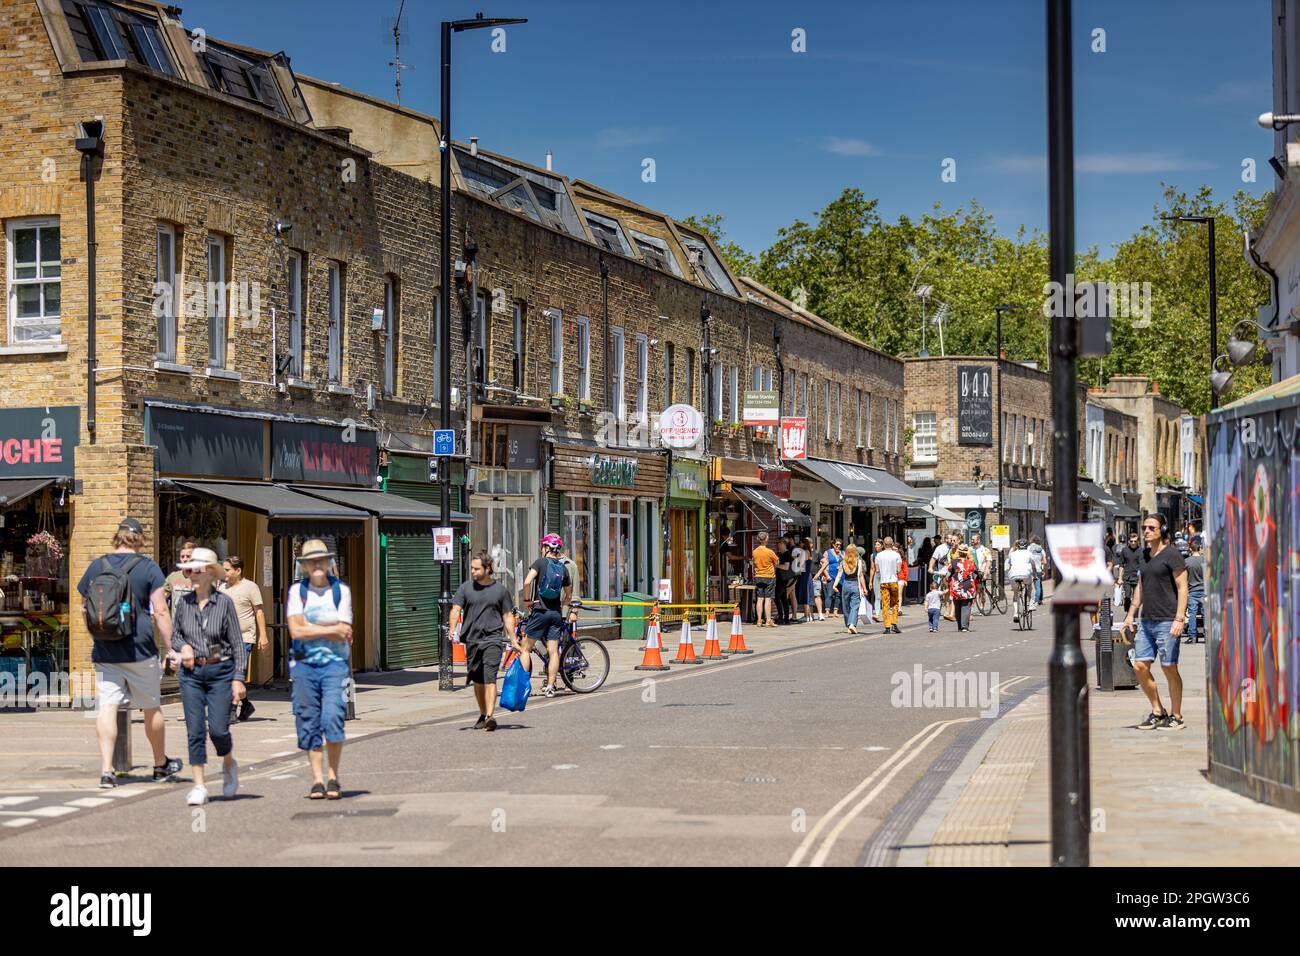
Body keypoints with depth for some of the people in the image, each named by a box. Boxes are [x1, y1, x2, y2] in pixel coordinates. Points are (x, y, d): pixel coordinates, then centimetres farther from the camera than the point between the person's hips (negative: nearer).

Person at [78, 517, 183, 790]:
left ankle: (106, 769, -10)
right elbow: (160, 612, -9)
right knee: (152, 708, 13)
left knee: (106, 707, 0)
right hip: (140, 650, -2)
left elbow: (84, 607, 14)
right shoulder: (148, 568, -4)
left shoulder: (96, 566, 5)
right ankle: (161, 765, 27)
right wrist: (170, 648, -4)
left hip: (104, 652, 2)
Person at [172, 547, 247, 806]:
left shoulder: (224, 602, -5)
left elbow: (237, 643, -3)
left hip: (220, 671, -2)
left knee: (218, 729, -6)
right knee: (195, 730, -2)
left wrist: (238, 678, -8)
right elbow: (174, 635, 16)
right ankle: (199, 786, 5)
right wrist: (183, 646, -7)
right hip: (191, 672, 2)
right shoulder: (183, 602, 3)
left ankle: (229, 765, 25)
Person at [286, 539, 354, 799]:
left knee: (333, 717, -14)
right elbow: (295, 631, -6)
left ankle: (334, 778, 0)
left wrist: (310, 626, -7)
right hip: (304, 663, 2)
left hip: (335, 662, -1)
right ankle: (317, 779, 11)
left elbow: (345, 633, -4)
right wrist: (331, 629, -6)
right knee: (309, 723, 3)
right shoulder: (297, 590, 6)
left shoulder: (341, 590, 5)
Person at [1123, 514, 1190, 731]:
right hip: (1147, 621, 8)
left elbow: (1182, 587, -11)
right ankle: (1158, 711, 16)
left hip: (1167, 621, -8)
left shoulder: (1171, 554, -8)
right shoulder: (1145, 555, 15)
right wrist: (1131, 615, 20)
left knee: (1169, 668, -2)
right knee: (1140, 666, 3)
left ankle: (1176, 717, 9)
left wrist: (1179, 618, -18)